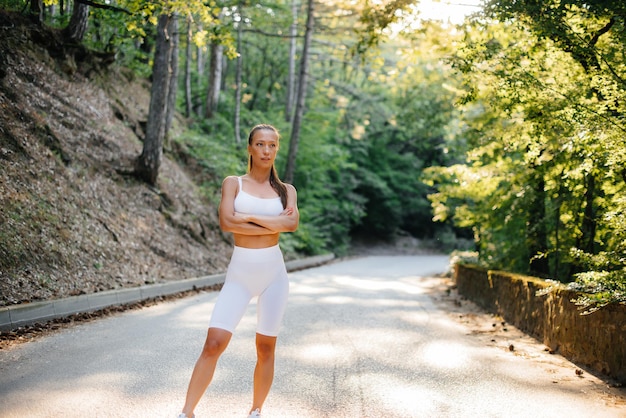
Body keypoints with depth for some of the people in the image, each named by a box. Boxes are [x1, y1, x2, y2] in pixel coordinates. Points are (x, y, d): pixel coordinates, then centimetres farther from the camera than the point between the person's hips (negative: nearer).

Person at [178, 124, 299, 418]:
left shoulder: (286, 190, 7)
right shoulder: (233, 183, 3)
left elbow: (292, 223, -13)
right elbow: (227, 222, -14)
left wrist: (249, 217, -14)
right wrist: (274, 224, -10)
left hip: (274, 271, 2)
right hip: (239, 273, -1)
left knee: (265, 348, 6)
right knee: (214, 344, -10)